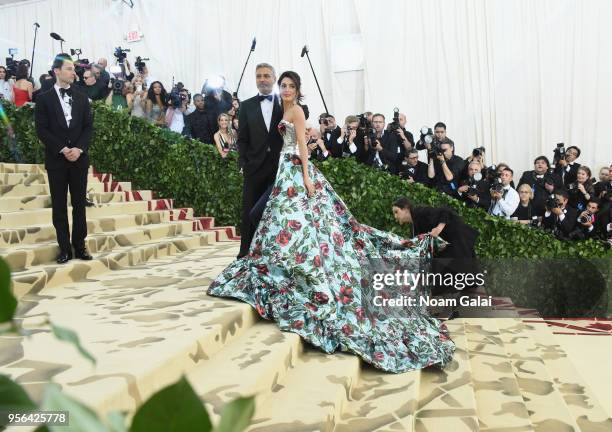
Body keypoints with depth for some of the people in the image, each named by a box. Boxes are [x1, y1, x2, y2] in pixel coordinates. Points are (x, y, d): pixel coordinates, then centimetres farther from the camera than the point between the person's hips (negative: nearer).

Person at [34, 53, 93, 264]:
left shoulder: (81, 98, 10)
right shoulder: (44, 99, 2)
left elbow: (88, 127, 4)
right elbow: (42, 130, -5)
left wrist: (79, 148, -10)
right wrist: (62, 149, -14)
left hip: (79, 158, 2)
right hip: (56, 159, -2)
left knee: (79, 204, 5)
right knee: (59, 206, 2)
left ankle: (80, 245, 12)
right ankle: (64, 248, 8)